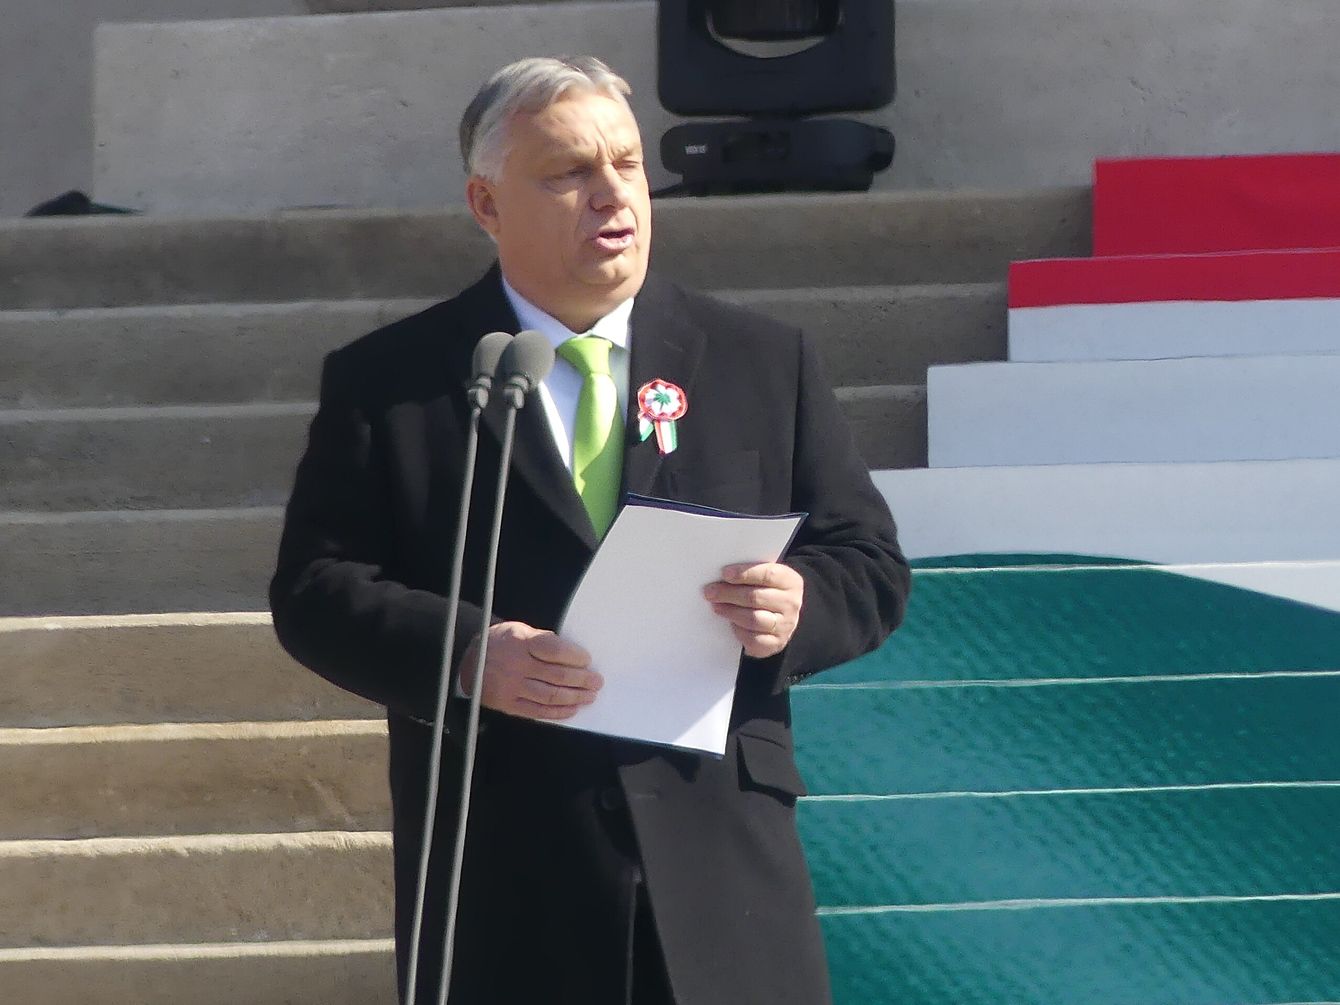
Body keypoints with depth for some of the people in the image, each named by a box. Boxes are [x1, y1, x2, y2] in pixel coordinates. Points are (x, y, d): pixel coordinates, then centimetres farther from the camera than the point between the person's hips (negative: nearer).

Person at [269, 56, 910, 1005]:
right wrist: (463, 653, -17)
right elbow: (314, 588, 1)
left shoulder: (765, 361, 12)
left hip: (721, 856, 2)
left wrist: (799, 607, -11)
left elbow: (871, 566, 12)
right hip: (499, 881, -2)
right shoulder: (386, 383, 6)